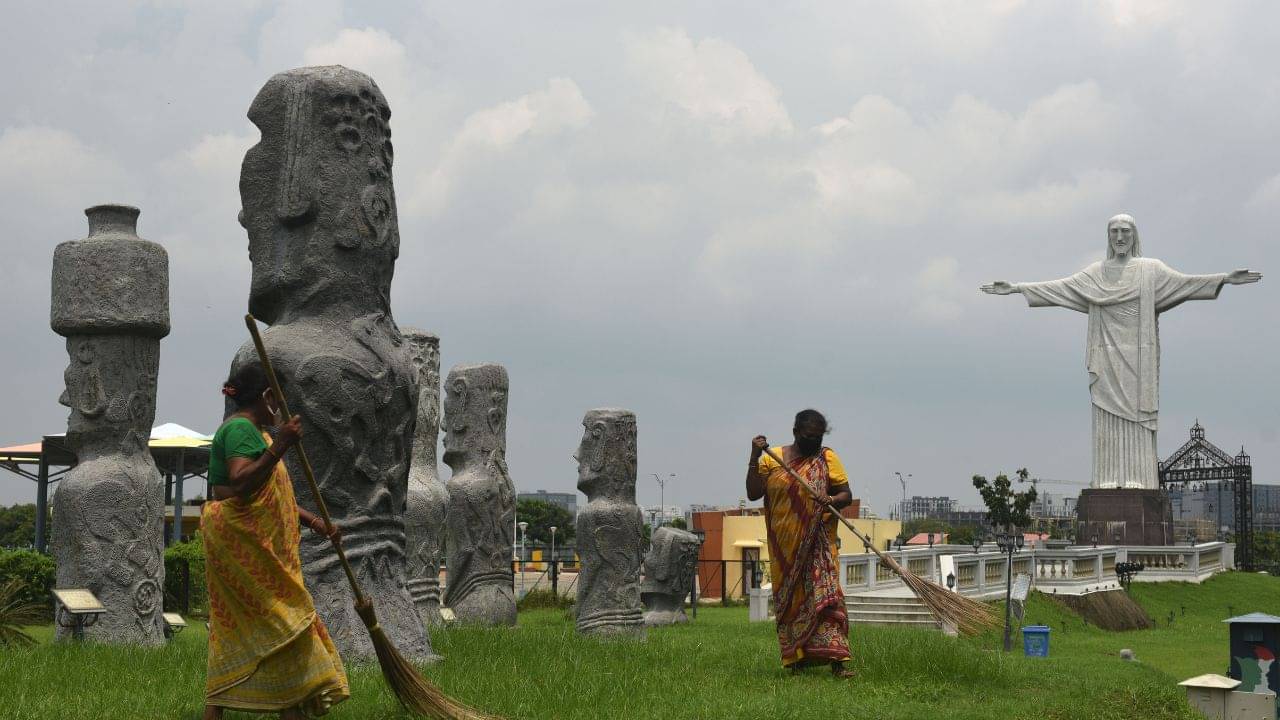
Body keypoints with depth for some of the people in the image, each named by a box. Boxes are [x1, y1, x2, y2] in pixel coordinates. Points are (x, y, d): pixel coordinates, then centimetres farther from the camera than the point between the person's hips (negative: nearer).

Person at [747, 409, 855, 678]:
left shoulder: (827, 458, 4)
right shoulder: (772, 458, 6)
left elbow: (847, 495, 3)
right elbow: (753, 494, -1)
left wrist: (832, 500, -20)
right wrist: (755, 458, -10)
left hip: (817, 544, -2)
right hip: (784, 546, 2)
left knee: (825, 594, -14)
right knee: (789, 599, 6)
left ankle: (836, 660, -20)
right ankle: (795, 659, 15)